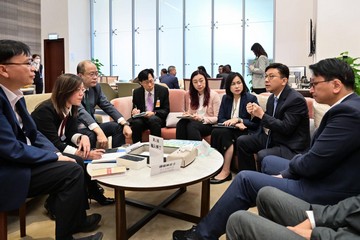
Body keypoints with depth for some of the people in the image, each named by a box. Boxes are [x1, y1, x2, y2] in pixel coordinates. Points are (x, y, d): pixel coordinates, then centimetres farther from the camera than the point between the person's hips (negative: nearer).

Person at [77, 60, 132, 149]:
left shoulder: (96, 87, 3)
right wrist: (99, 132, -45)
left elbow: (108, 106, -1)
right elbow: (81, 112, -32)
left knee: (118, 126, -9)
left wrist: (125, 124, -16)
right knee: (90, 135, -34)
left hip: (90, 127, 7)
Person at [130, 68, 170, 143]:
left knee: (153, 120, -36)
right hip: (142, 118, 2)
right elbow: (134, 109, 11)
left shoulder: (163, 90, -1)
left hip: (157, 118, -1)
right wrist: (134, 112, -15)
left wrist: (154, 113, -20)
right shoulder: (136, 92, 5)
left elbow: (166, 110, -1)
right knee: (136, 122, -32)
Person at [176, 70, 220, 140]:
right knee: (181, 123, -29)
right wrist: (188, 115, -4)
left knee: (192, 125, -35)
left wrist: (202, 118, -21)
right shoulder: (191, 95, 14)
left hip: (209, 124, -4)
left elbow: (217, 118, -6)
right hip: (194, 122, 4)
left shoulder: (214, 95, -3)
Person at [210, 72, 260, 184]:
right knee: (216, 132, -30)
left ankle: (225, 171, -26)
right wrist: (235, 124, -15)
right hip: (230, 130, 4)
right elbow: (220, 119, 3)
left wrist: (238, 120, -20)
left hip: (246, 132, -4)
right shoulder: (225, 98, 10)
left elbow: (256, 123, -8)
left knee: (222, 133, -32)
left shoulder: (251, 98, -4)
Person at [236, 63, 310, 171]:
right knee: (242, 141, 3)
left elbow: (286, 128, -25)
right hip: (273, 137, 9)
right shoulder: (272, 97, 6)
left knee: (262, 155, -32)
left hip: (291, 146, -8)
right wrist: (256, 113, -6)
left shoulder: (296, 99, -19)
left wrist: (262, 115, -23)